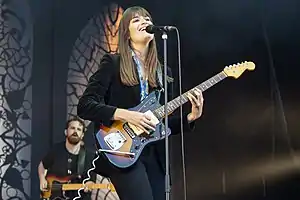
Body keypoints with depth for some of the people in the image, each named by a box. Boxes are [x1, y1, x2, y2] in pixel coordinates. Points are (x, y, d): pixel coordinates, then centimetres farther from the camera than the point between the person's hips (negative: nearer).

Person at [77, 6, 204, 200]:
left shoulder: (163, 72, 14)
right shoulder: (112, 63, -1)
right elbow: (85, 106, -8)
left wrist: (191, 117, -3)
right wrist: (126, 115, -19)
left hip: (154, 155, 6)